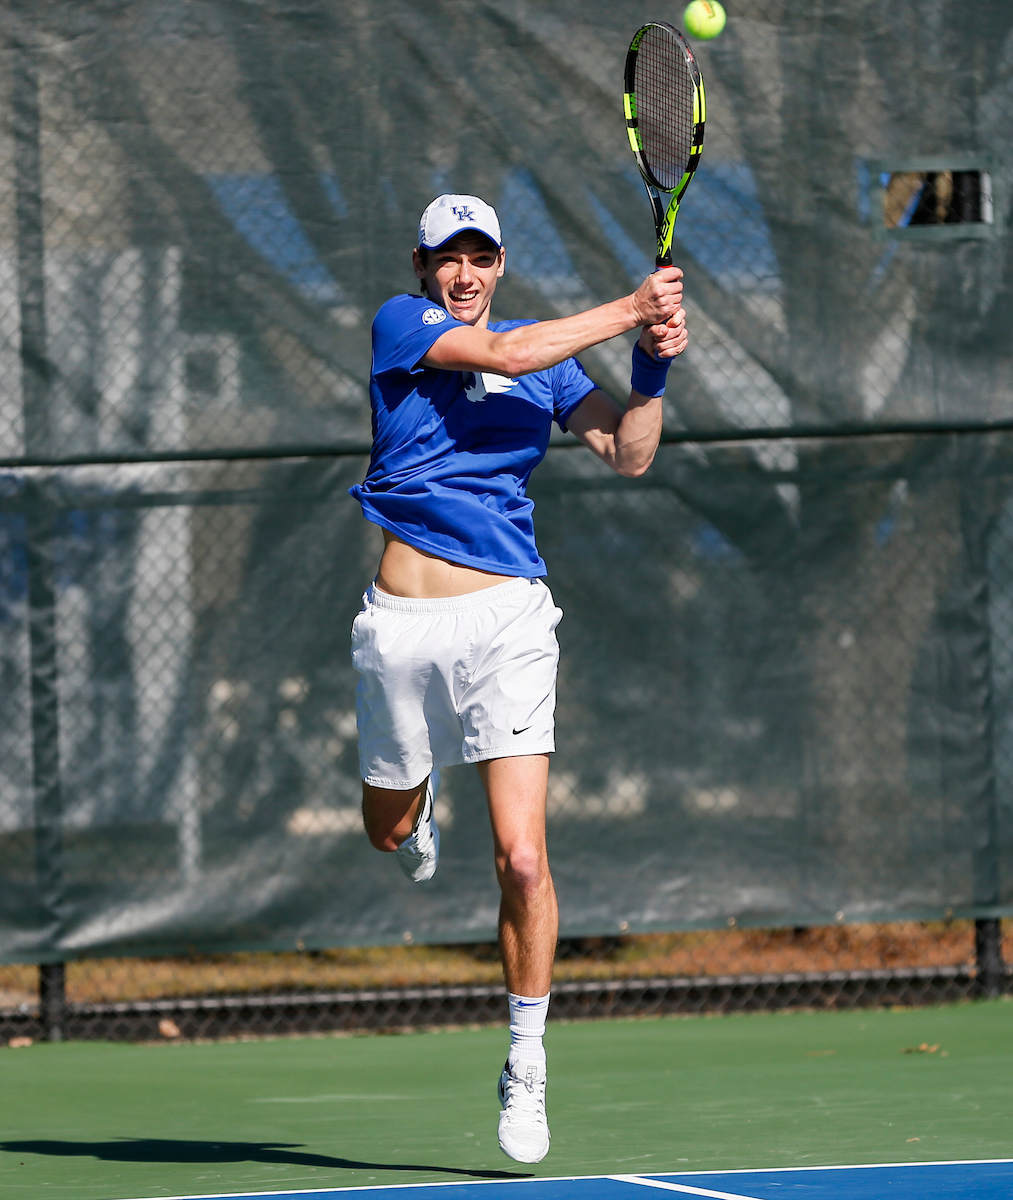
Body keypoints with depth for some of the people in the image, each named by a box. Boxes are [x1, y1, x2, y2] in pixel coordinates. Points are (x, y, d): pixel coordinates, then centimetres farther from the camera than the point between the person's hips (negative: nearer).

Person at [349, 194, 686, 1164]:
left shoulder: (549, 358, 11)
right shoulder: (402, 324, 1)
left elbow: (628, 455, 5)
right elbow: (498, 354, -15)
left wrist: (653, 361, -10)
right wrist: (627, 312, -15)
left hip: (507, 619, 0)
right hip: (402, 624, 0)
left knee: (521, 861, -11)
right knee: (389, 831, 19)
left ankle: (525, 1069, 2)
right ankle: (418, 791, 58)